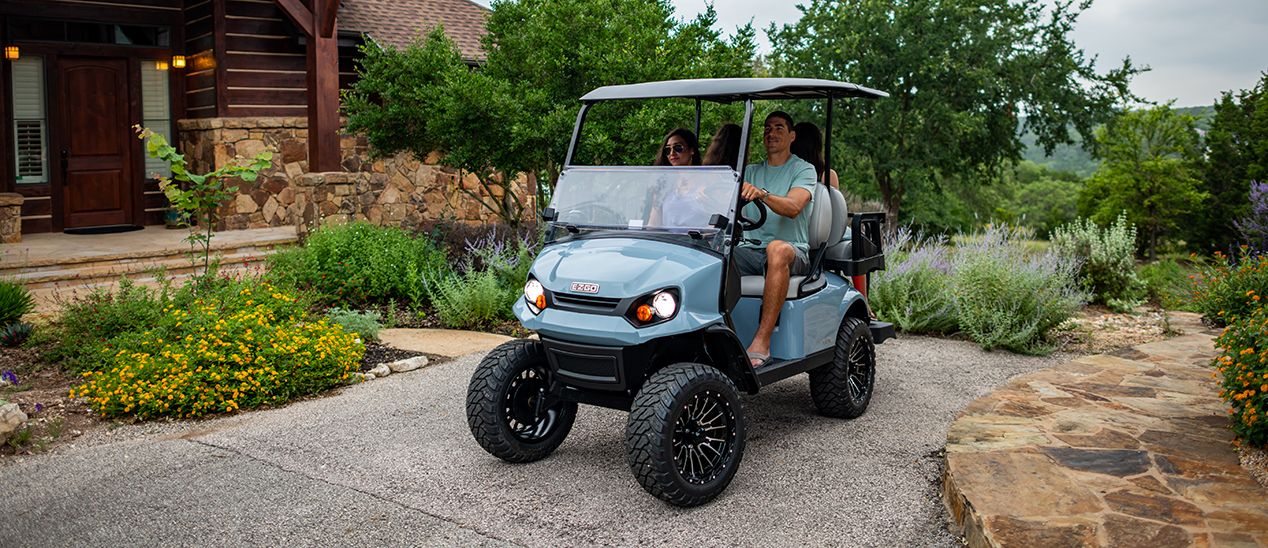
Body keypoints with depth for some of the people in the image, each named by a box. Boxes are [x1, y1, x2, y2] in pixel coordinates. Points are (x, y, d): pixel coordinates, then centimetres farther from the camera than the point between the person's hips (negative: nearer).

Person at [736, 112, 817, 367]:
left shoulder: (804, 170, 4)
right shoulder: (750, 172, 20)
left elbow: (793, 207, -16)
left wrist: (762, 194, -35)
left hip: (793, 251, -4)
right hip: (752, 249, 4)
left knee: (777, 249, -40)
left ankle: (762, 342, -42)